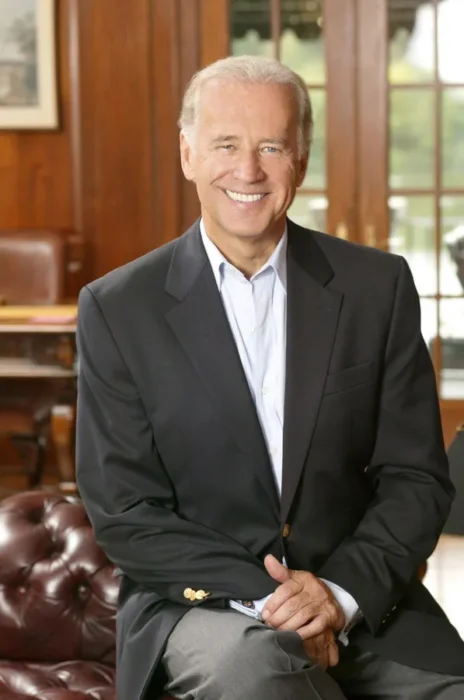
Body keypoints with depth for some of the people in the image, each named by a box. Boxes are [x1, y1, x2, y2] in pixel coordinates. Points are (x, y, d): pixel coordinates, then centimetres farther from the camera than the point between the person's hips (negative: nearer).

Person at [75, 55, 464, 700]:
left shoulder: (379, 286, 3)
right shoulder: (118, 309, -2)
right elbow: (124, 514, -3)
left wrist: (340, 591, -13)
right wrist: (261, 596, -14)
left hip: (362, 598, 2)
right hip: (200, 600, -2)